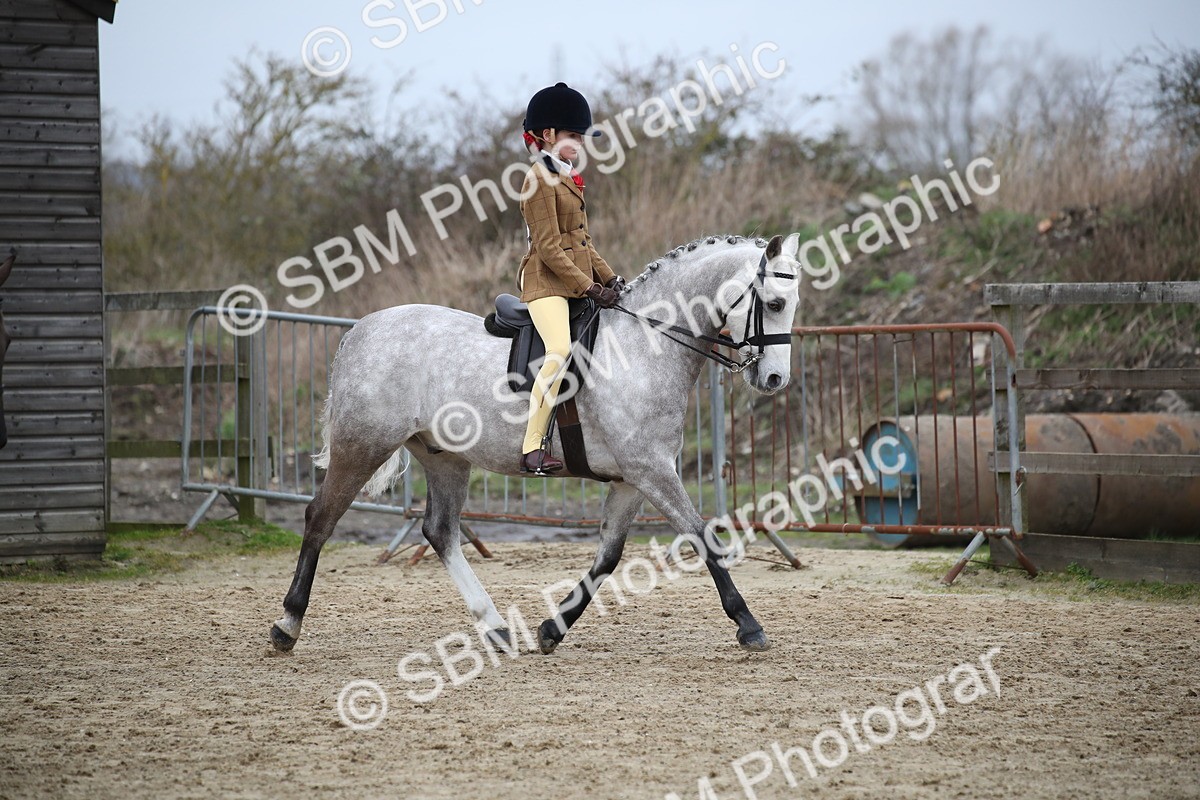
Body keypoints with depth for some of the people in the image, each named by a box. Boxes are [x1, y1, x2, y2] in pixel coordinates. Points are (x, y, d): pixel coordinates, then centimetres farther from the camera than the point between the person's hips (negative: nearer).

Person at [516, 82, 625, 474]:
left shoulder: (566, 178, 18)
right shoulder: (540, 180, -11)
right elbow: (549, 248, -17)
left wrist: (609, 277, 10)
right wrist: (590, 288, -17)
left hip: (578, 282, 10)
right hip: (546, 282, -10)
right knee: (560, 349, -28)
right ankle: (532, 448, -30)